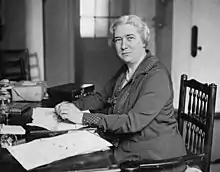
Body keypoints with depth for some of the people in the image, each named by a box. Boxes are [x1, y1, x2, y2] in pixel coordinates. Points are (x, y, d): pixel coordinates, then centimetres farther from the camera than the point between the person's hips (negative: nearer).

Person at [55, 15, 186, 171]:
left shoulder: (157, 76, -20)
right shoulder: (126, 70, 8)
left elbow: (133, 122, -27)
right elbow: (102, 97, 18)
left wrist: (83, 118, -28)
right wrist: (73, 106, -2)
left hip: (154, 155, -7)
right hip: (126, 148, 7)